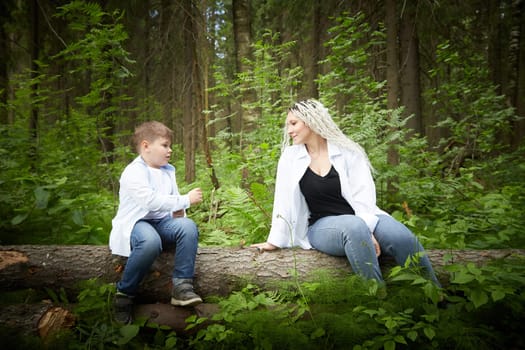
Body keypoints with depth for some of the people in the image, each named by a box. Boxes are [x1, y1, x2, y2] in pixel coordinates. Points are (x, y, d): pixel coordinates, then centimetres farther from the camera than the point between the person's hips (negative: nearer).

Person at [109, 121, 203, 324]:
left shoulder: (168, 171, 15)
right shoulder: (133, 172, -12)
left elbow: (173, 200, 23)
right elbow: (152, 201, -25)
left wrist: (179, 211, -2)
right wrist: (186, 200, -21)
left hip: (161, 222, 7)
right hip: (136, 223, -7)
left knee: (188, 226, -25)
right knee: (151, 241, -40)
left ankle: (182, 286, -23)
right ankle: (124, 294, -19)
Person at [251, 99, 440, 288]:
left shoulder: (347, 151, 2)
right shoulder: (290, 157, 7)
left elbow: (363, 196, -7)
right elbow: (283, 201, 5)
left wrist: (367, 229, -24)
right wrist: (274, 241, 2)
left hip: (360, 219, 1)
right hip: (321, 226, 0)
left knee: (403, 238, -30)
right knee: (354, 226, -36)